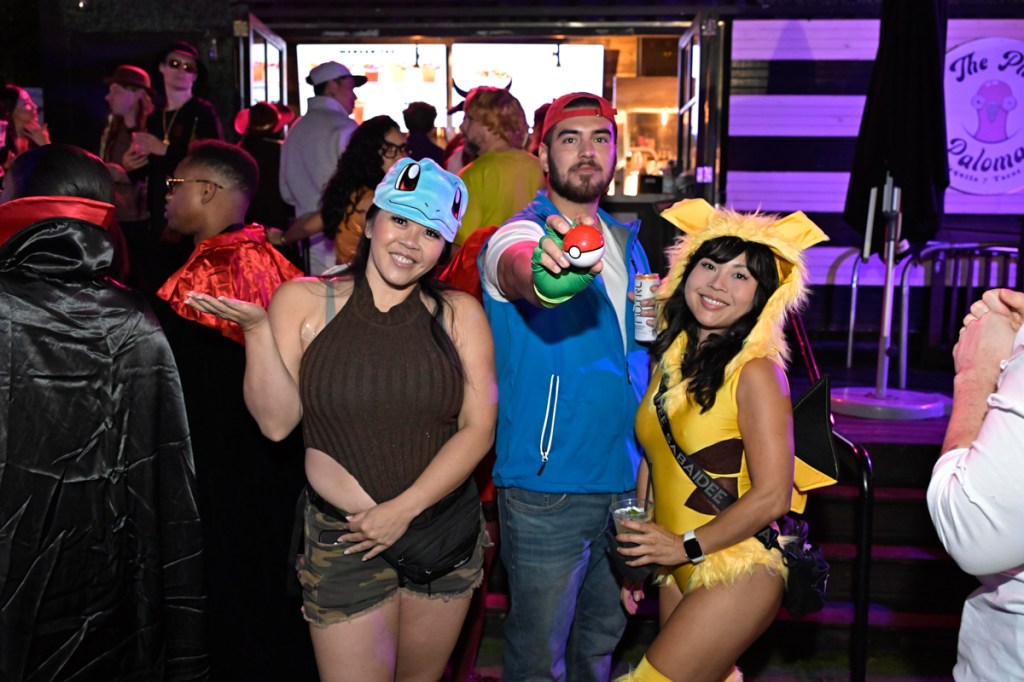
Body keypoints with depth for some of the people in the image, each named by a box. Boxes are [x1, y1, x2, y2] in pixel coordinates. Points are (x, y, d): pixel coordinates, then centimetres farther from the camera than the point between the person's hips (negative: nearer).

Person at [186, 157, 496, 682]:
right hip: (343, 541, -2)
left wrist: (404, 509, -13)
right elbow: (276, 423, -8)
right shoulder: (304, 301, -2)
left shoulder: (459, 313, 1)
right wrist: (257, 329, -20)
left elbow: (479, 428, -5)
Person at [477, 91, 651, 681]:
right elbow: (518, 275, -40)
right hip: (547, 486, -6)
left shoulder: (627, 242, 10)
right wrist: (544, 275, -60)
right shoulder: (522, 234, -12)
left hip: (625, 477, 7)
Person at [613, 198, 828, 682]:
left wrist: (687, 546, -12)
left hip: (736, 575, -6)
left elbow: (772, 496, -18)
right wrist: (636, 554, 9)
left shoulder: (755, 372, -16)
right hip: (678, 570, 6)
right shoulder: (669, 356, 4)